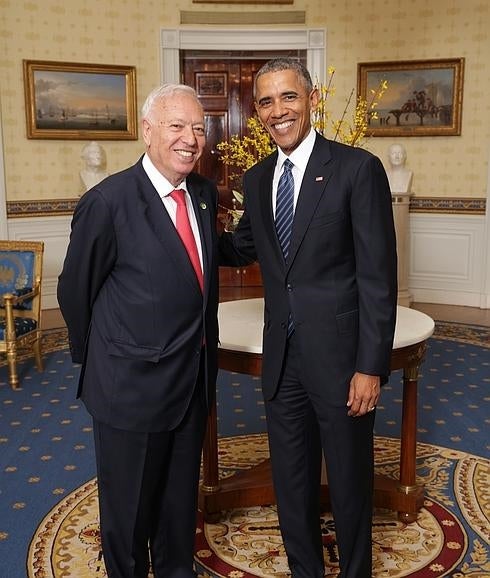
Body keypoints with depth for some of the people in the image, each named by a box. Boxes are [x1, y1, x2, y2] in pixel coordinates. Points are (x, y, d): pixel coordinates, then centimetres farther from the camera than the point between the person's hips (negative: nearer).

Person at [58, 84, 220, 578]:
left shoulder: (204, 193, 2)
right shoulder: (107, 202, -18)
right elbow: (76, 291, -7)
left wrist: (203, 352, 14)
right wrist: (97, 358, 5)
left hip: (193, 378, 6)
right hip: (132, 384, -6)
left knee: (181, 496, 23)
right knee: (129, 504, 14)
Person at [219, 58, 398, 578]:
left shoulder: (358, 169, -11)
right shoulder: (256, 179, 7)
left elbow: (378, 276, -13)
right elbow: (243, 248, 19)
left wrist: (372, 366, -15)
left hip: (340, 357, -5)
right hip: (281, 358, 5)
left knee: (349, 481, 14)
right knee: (291, 480, 19)